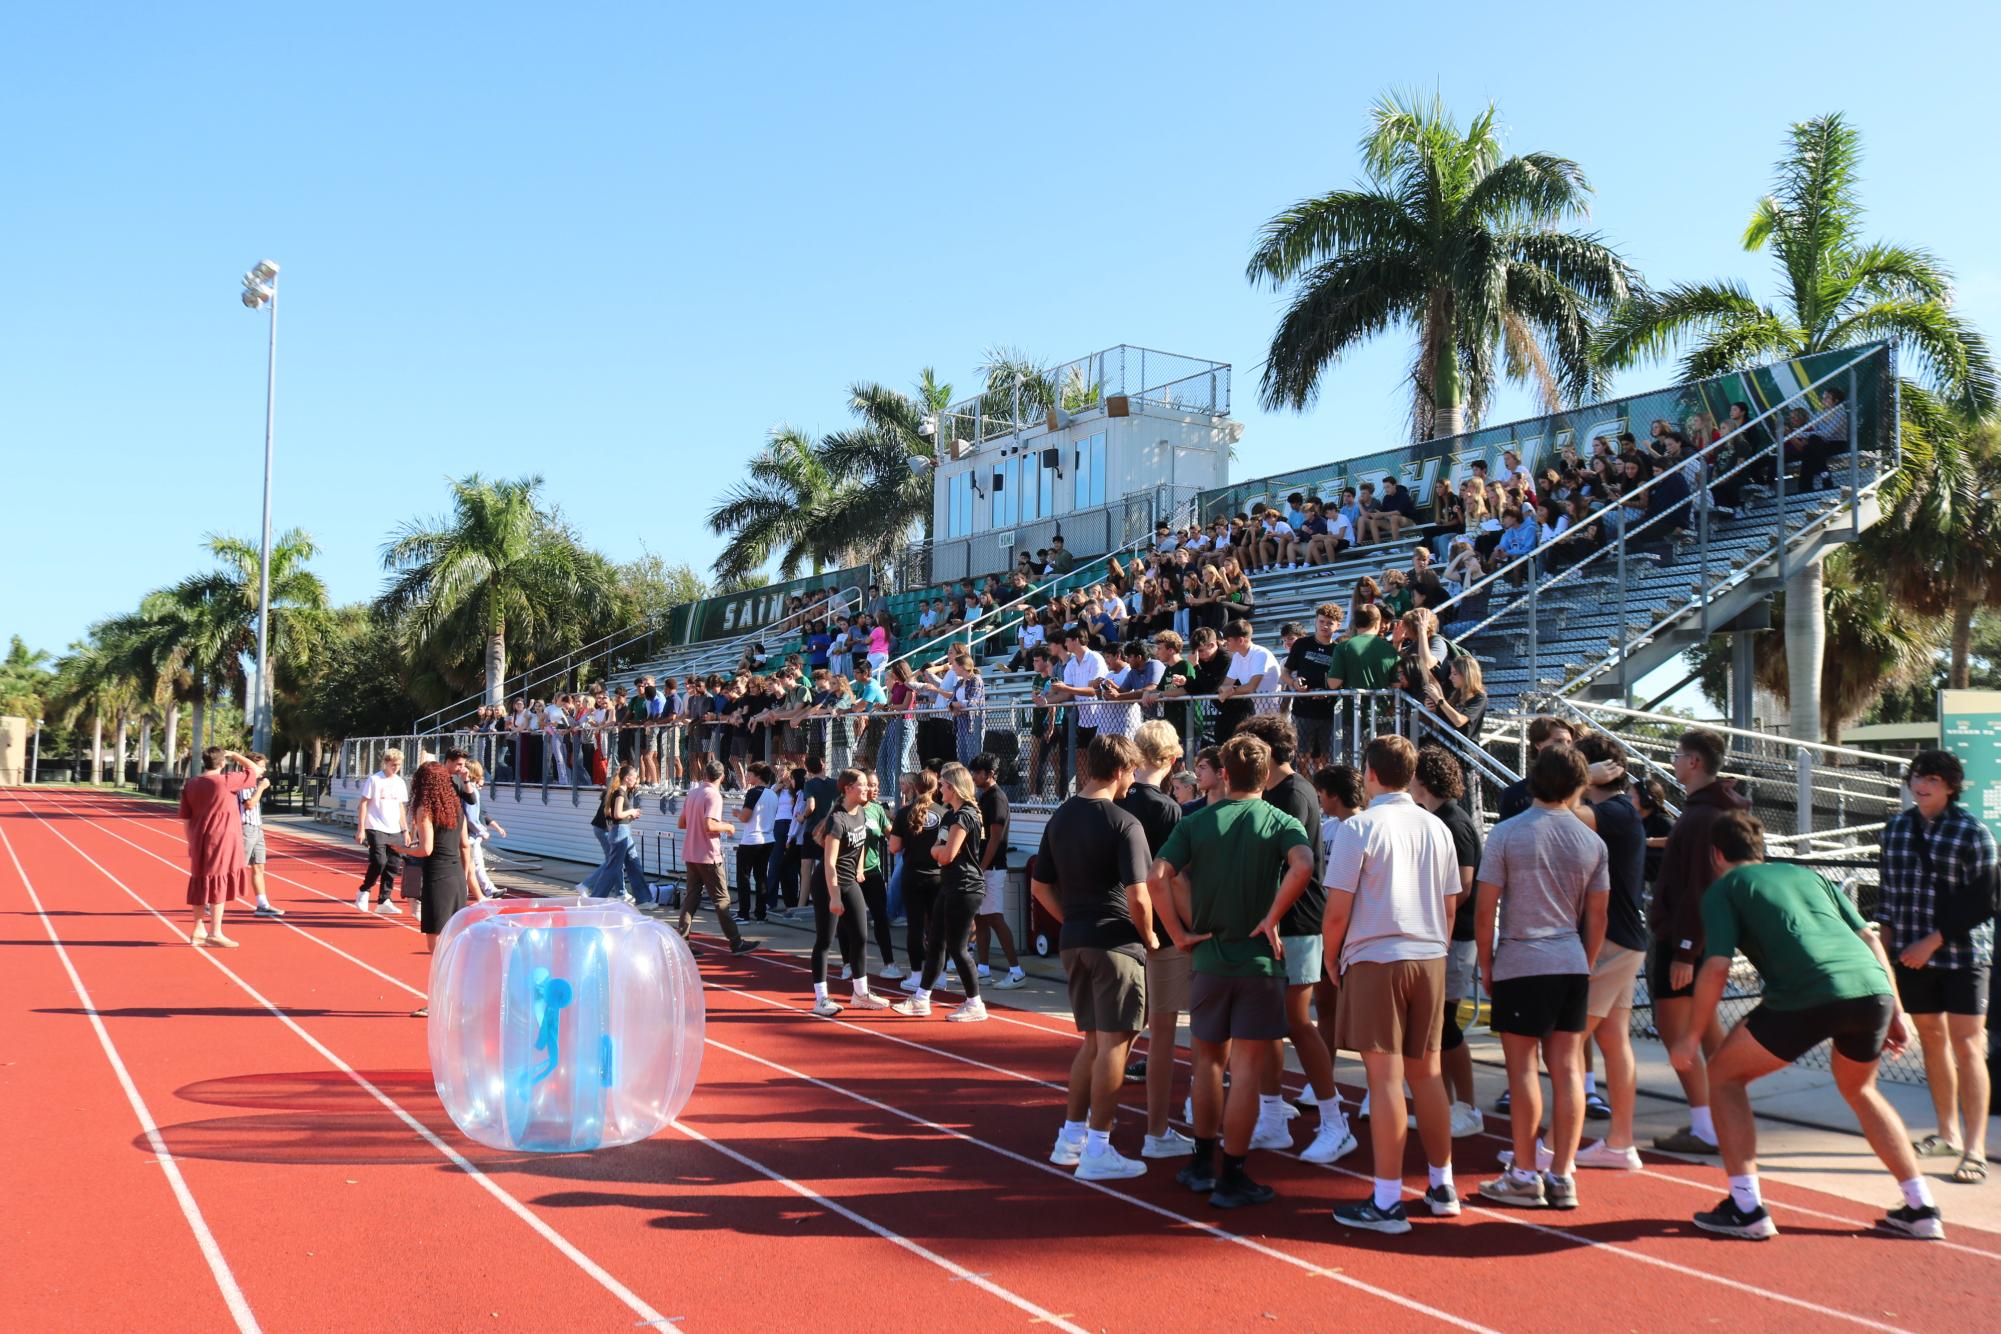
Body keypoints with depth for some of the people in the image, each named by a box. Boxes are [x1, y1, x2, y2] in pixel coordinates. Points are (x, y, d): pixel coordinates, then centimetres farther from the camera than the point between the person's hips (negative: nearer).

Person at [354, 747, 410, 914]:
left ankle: (383, 901, 9)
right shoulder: (374, 780, -5)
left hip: (394, 831, 6)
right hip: (376, 829, -6)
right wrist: (361, 829, -11)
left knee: (393, 865, 2)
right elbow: (363, 804, -5)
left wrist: (405, 830, 15)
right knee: (379, 861, -16)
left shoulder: (400, 783, 12)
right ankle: (363, 891, 7)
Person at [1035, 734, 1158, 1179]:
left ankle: (1071, 1138, 22)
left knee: (1092, 1040, 18)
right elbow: (1137, 896, -18)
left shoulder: (1060, 818, 10)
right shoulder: (1123, 823, -14)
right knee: (1114, 1042, -1)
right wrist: (1149, 937, -2)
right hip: (1116, 943, -8)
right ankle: (1097, 1150, 3)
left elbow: (1040, 886, 14)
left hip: (1073, 942, 8)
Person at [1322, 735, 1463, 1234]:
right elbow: (1450, 906, 12)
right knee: (1426, 1072, 14)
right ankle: (1441, 1188, 23)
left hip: (1375, 959, -5)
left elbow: (1337, 912, -9)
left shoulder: (1359, 828, -9)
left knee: (1385, 1077, -3)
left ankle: (1387, 1202, 1)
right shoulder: (1436, 828, 8)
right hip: (1430, 960, 5)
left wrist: (1331, 959, 5)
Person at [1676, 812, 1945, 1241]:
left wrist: (1692, 1036, 11)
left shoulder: (1723, 889, 14)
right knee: (1859, 1089, 33)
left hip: (1808, 995, -6)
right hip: (1873, 986, 6)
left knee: (1724, 1074, 16)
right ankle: (1921, 1209, 30)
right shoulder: (1808, 874, 30)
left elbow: (1717, 967, 3)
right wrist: (1895, 1013, 25)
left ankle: (1746, 1209, 10)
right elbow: (1870, 939, 23)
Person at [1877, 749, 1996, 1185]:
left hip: (1962, 953, -5)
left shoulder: (1972, 832, -9)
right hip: (1913, 954, 5)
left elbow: (1980, 903, -11)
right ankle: (1948, 1133, 25)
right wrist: (1886, 939, 7)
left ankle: (1975, 1149, -3)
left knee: (1966, 1044, -7)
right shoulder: (1896, 827, 7)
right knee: (1931, 1038, 12)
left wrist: (1932, 941, -15)